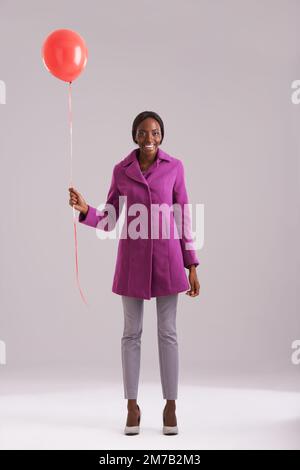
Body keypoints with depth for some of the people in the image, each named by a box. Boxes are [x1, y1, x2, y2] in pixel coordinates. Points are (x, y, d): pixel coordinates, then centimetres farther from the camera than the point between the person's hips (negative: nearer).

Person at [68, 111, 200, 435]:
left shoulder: (174, 166, 0)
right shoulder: (121, 170, 2)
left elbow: (182, 218, 2)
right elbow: (109, 222, 3)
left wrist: (191, 266, 0)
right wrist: (84, 210, -18)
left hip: (167, 256, -1)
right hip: (133, 256, 1)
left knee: (167, 332, 3)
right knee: (131, 332, 5)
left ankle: (170, 407, 15)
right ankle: (132, 407, 16)